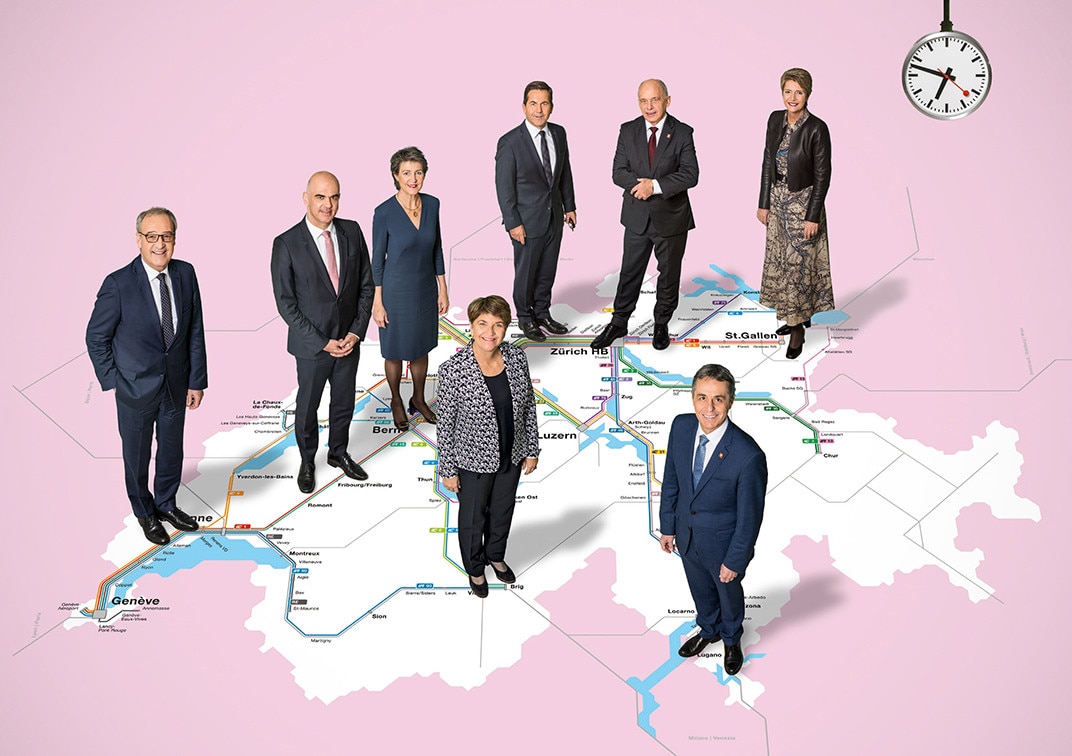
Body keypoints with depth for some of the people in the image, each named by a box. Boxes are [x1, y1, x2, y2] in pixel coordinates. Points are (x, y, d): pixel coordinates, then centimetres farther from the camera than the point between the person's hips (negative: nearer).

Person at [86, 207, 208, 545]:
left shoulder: (185, 274, -7)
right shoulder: (118, 284, -20)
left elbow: (195, 332, 0)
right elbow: (96, 337, -9)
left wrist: (197, 380, 0)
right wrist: (112, 381, -9)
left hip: (176, 386, 4)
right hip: (136, 388, -4)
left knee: (173, 452, 20)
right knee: (137, 456, 15)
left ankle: (166, 504, 44)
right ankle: (145, 513, 38)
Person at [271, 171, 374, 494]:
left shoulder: (352, 232, -5)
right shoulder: (286, 244, -17)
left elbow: (366, 285, 1)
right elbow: (286, 304, -14)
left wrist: (356, 332, -8)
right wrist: (323, 343, -16)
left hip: (349, 341, 4)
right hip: (311, 345, -3)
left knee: (344, 403, 20)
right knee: (308, 406, 15)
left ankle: (338, 452, 43)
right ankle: (307, 461, 36)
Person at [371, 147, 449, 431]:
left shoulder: (432, 204, -6)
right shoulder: (384, 213, -19)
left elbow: (436, 249, 4)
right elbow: (377, 259, -11)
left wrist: (443, 290, 6)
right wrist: (378, 302, -9)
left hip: (425, 289, 4)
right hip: (396, 292, -4)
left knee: (421, 348, 19)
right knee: (395, 351, 13)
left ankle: (419, 399, 40)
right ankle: (396, 402, 36)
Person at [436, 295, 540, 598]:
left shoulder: (516, 357, -14)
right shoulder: (453, 370, -26)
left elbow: (528, 406, 0)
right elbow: (445, 424, -16)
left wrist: (532, 450, 5)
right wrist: (447, 470, -10)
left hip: (511, 458, 4)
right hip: (473, 461, -4)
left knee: (503, 511, 28)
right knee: (473, 518, 21)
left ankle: (495, 556, 57)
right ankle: (475, 568, 49)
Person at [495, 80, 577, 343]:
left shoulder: (559, 134, 0)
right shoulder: (510, 142, -17)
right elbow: (504, 186, -14)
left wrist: (570, 206, 10)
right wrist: (513, 223, -15)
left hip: (554, 217, 5)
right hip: (527, 221, -5)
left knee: (547, 271, 17)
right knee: (526, 272, 9)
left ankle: (542, 313, 34)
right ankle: (525, 318, 27)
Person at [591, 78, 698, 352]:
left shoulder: (682, 133, -8)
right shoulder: (628, 131, 0)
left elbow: (690, 174, -15)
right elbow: (619, 172, -4)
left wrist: (655, 185, -24)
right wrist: (641, 184, -23)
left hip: (671, 217, -2)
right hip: (637, 216, 2)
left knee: (669, 273, 12)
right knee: (629, 272, 10)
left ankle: (662, 324, 28)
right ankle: (618, 323, 22)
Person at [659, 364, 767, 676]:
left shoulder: (748, 455, -35)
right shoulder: (681, 427, -19)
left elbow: (750, 516, -22)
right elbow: (671, 480, -3)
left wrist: (735, 560, -13)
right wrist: (667, 527, 4)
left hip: (723, 543, -4)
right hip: (688, 535, 4)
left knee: (728, 592, 26)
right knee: (700, 589, 31)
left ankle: (732, 639, 57)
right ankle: (708, 630, 61)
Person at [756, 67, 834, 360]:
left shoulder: (817, 128, -15)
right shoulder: (775, 119, 2)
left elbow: (822, 175, -13)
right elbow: (768, 162, 8)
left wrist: (813, 217, -15)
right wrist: (764, 203, 6)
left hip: (803, 202, -6)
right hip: (777, 200, 6)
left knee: (798, 263, -3)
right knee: (780, 260, 13)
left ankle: (798, 329, 4)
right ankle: (798, 316, 29)